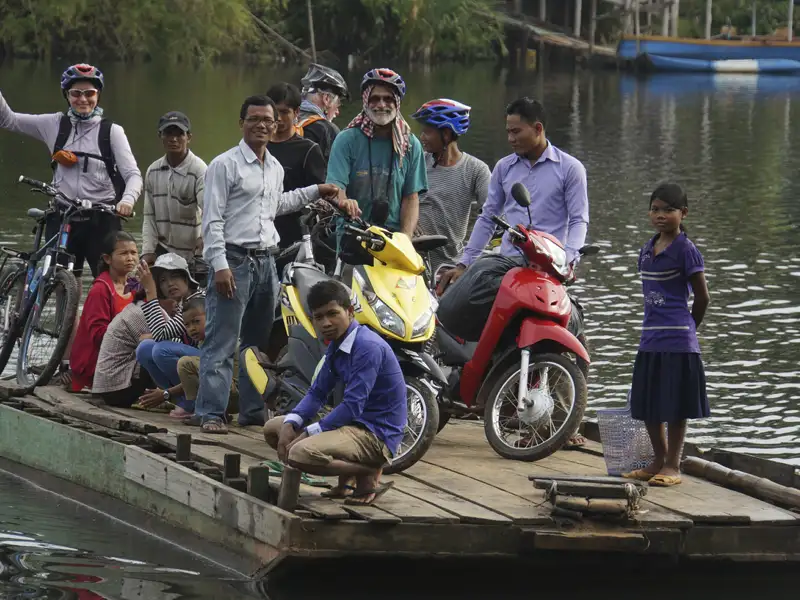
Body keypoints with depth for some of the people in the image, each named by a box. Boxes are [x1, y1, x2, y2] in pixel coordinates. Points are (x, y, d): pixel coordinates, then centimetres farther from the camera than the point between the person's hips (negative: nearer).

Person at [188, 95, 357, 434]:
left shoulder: (275, 168, 16)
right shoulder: (225, 165, -7)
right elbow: (213, 219, -11)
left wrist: (315, 192, 30)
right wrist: (220, 264, -19)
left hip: (266, 262, 8)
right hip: (234, 261, -8)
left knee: (259, 342, 12)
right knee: (221, 342, -10)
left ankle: (254, 410, 19)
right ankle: (210, 412, -12)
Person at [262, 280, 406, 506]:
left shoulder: (368, 347, -20)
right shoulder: (336, 346, 10)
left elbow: (353, 406, -24)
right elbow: (317, 393, 13)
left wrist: (308, 434, -18)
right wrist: (290, 424, -6)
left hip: (376, 434, -10)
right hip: (354, 424, 10)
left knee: (301, 454, -32)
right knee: (272, 428, 15)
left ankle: (369, 474, -9)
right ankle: (348, 477, 5)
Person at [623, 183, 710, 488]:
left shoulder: (686, 251, -10)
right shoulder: (647, 251, 11)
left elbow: (702, 298, -5)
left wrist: (686, 328, 7)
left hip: (678, 341, -7)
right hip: (650, 339, 7)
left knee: (675, 405, -1)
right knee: (648, 405, 11)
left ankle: (673, 466, 8)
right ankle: (658, 461, 24)